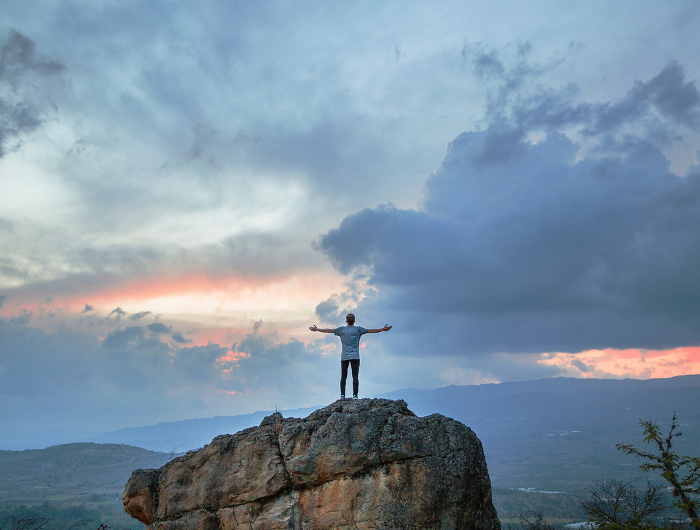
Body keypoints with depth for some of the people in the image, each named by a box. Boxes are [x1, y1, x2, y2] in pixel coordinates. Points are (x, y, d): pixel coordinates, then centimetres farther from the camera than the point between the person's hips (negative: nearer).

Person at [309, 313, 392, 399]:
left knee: (343, 376, 6)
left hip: (344, 357, 2)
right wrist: (383, 329, 5)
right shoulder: (358, 329, 2)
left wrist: (316, 329, 22)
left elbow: (329, 330, 12)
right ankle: (355, 395, -8)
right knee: (355, 376, -2)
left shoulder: (342, 329, 6)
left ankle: (342, 395, 3)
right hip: (355, 357, -1)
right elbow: (371, 331, 1)